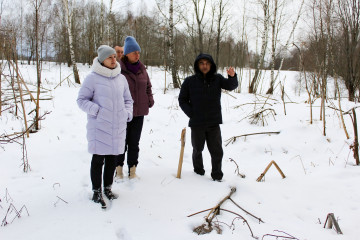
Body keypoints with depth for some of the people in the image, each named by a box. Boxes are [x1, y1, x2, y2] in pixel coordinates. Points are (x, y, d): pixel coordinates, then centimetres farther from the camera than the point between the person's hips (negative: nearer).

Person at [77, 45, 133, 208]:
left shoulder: (121, 78, 11)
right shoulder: (92, 78, -6)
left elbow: (128, 99, 21)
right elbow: (81, 100, -4)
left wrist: (128, 113, 5)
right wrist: (97, 110, -17)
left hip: (118, 127, 5)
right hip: (99, 127, -5)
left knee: (112, 159, 14)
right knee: (98, 159, 2)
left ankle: (108, 188, 29)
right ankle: (96, 191, 16)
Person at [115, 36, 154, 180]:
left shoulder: (142, 70, 8)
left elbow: (148, 86, 19)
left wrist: (150, 100, 7)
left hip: (139, 113, 5)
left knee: (134, 143, 11)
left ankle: (132, 170, 21)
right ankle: (119, 170, 19)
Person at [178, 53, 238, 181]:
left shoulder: (217, 79, 2)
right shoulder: (189, 81, -1)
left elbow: (231, 86, -13)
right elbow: (182, 100, 5)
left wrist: (232, 76, -35)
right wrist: (192, 114, -6)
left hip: (214, 123, 0)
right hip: (197, 123, 0)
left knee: (217, 151, 2)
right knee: (198, 149, 16)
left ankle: (217, 176, 16)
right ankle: (198, 170, 38)